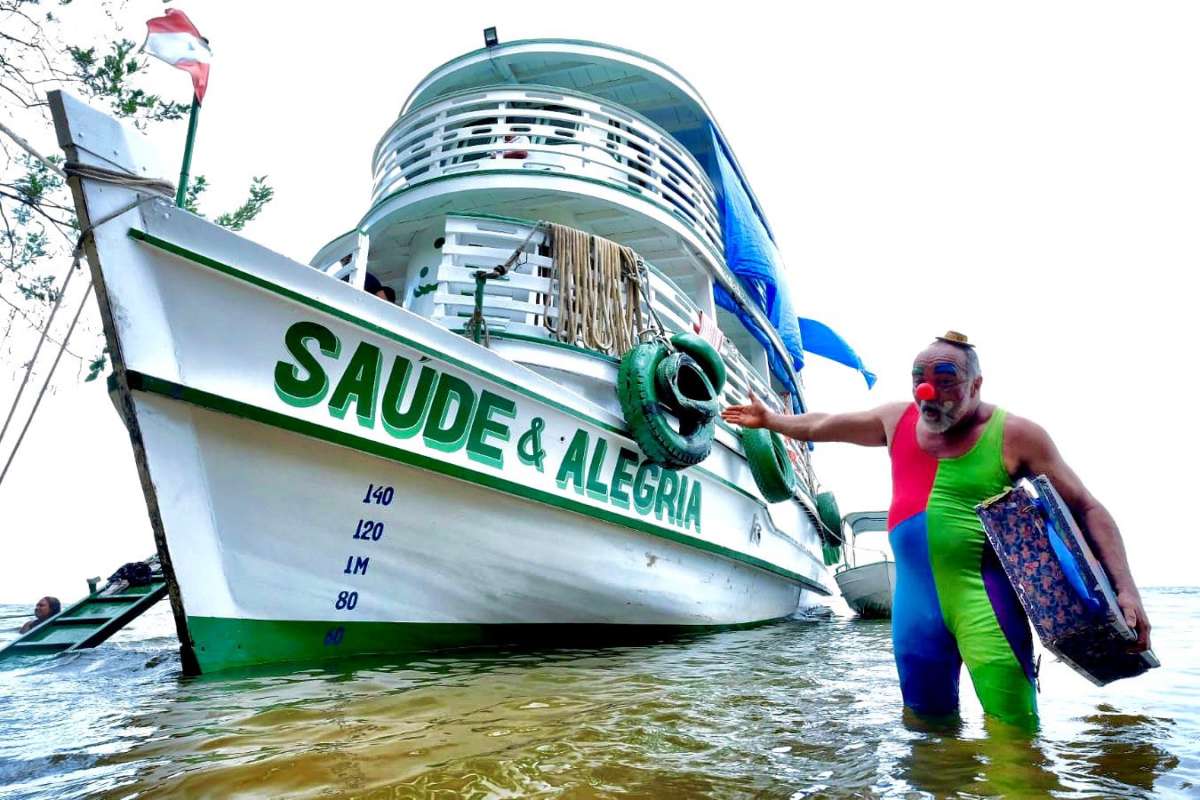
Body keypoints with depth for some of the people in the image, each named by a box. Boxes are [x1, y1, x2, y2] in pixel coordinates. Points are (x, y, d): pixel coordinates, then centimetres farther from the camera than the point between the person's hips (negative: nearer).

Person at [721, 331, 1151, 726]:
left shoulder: (1014, 434, -7)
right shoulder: (898, 419, 7)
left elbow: (1087, 509, -4)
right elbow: (821, 426, 21)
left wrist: (1124, 588, -13)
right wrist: (769, 420, 31)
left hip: (984, 598, -5)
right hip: (914, 597, 5)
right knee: (927, 720, 15)